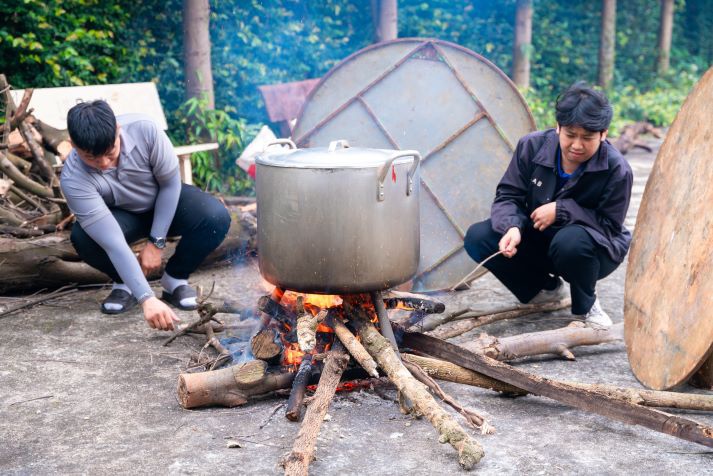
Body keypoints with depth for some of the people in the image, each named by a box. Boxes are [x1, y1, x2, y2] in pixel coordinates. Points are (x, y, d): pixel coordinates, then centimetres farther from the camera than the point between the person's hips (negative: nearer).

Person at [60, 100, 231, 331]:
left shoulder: (145, 130, -33)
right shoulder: (73, 179, -35)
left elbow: (170, 183, -18)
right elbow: (112, 242, -40)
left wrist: (156, 243, -21)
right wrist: (147, 299, -47)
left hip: (166, 202, 1)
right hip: (122, 216, 0)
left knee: (216, 218, -29)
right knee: (82, 237, -32)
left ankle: (175, 278, -3)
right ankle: (124, 283, -1)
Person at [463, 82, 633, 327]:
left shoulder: (616, 169, -21)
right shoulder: (532, 146, -13)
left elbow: (610, 226, -20)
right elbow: (508, 195, -8)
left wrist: (561, 210, -31)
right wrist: (512, 227, -31)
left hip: (596, 248, -4)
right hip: (538, 240, 4)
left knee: (571, 242, -41)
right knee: (478, 238, -18)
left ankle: (586, 305, -6)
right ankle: (546, 288, 6)